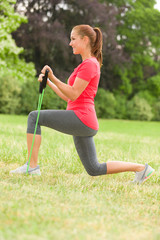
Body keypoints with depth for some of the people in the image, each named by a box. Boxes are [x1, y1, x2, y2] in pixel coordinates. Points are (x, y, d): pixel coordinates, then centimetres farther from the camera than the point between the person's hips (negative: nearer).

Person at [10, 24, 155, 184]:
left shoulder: (89, 64, -7)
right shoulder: (91, 64, 23)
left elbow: (73, 94, -15)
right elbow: (67, 96, 23)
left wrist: (53, 78, -22)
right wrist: (48, 83, 17)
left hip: (81, 118, -10)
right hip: (84, 124, 10)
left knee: (34, 117, -8)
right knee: (94, 169, 14)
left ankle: (32, 166, -10)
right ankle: (141, 168, 14)